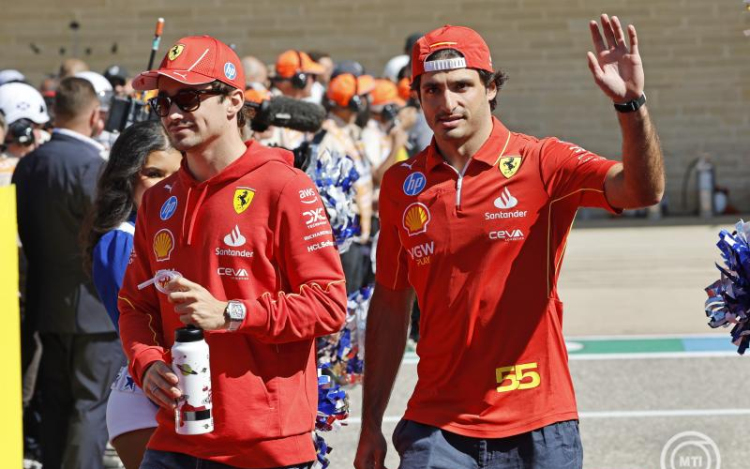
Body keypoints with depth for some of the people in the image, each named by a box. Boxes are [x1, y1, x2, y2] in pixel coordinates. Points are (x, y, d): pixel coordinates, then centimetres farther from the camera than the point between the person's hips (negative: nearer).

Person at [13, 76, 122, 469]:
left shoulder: (27, 165, 6)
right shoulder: (90, 164, -19)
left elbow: (26, 233, 11)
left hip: (47, 302, 8)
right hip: (92, 307, -8)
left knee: (57, 403, 14)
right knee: (92, 404, -2)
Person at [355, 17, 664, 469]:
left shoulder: (541, 163, -5)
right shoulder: (401, 185, 5)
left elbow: (643, 190, -20)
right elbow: (390, 305, 11)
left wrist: (631, 104, -37)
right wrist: (371, 426, 9)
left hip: (537, 429, -2)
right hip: (438, 428, 2)